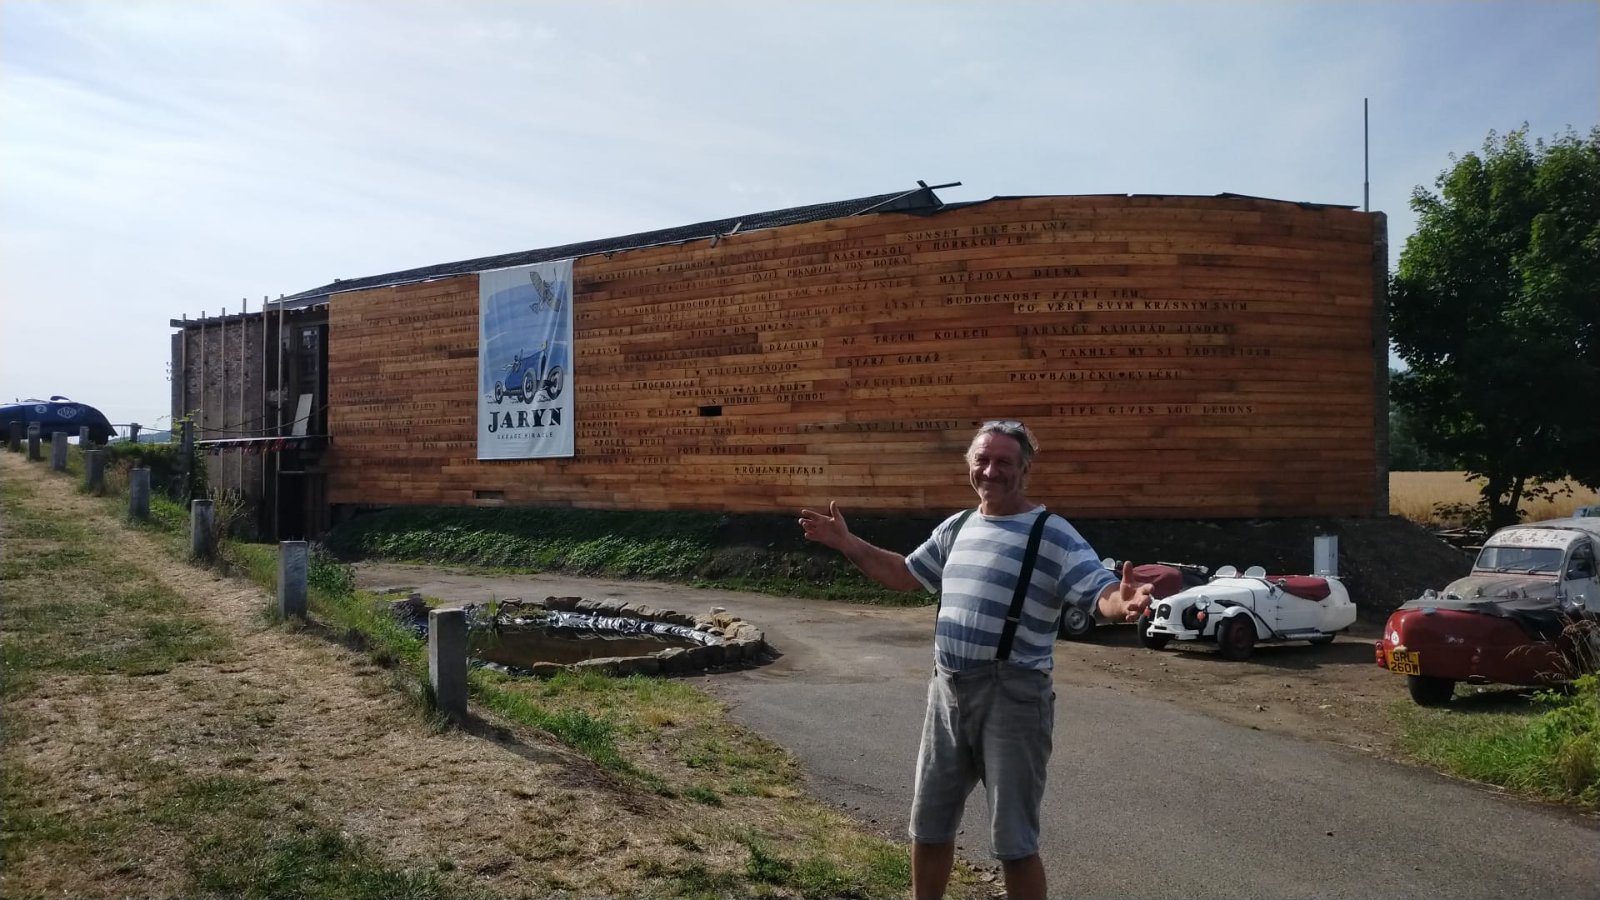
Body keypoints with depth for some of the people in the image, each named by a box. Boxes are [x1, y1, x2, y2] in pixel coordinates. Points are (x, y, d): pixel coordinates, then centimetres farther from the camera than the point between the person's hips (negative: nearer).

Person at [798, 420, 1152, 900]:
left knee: (1013, 841, 4)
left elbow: (1102, 593, -21)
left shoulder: (1052, 534, -11)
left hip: (1011, 696, -7)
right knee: (929, 825, 19)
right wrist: (847, 544, 17)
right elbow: (905, 574, 25)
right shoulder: (956, 527, 11)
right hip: (948, 691, 7)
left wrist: (1123, 602, -45)